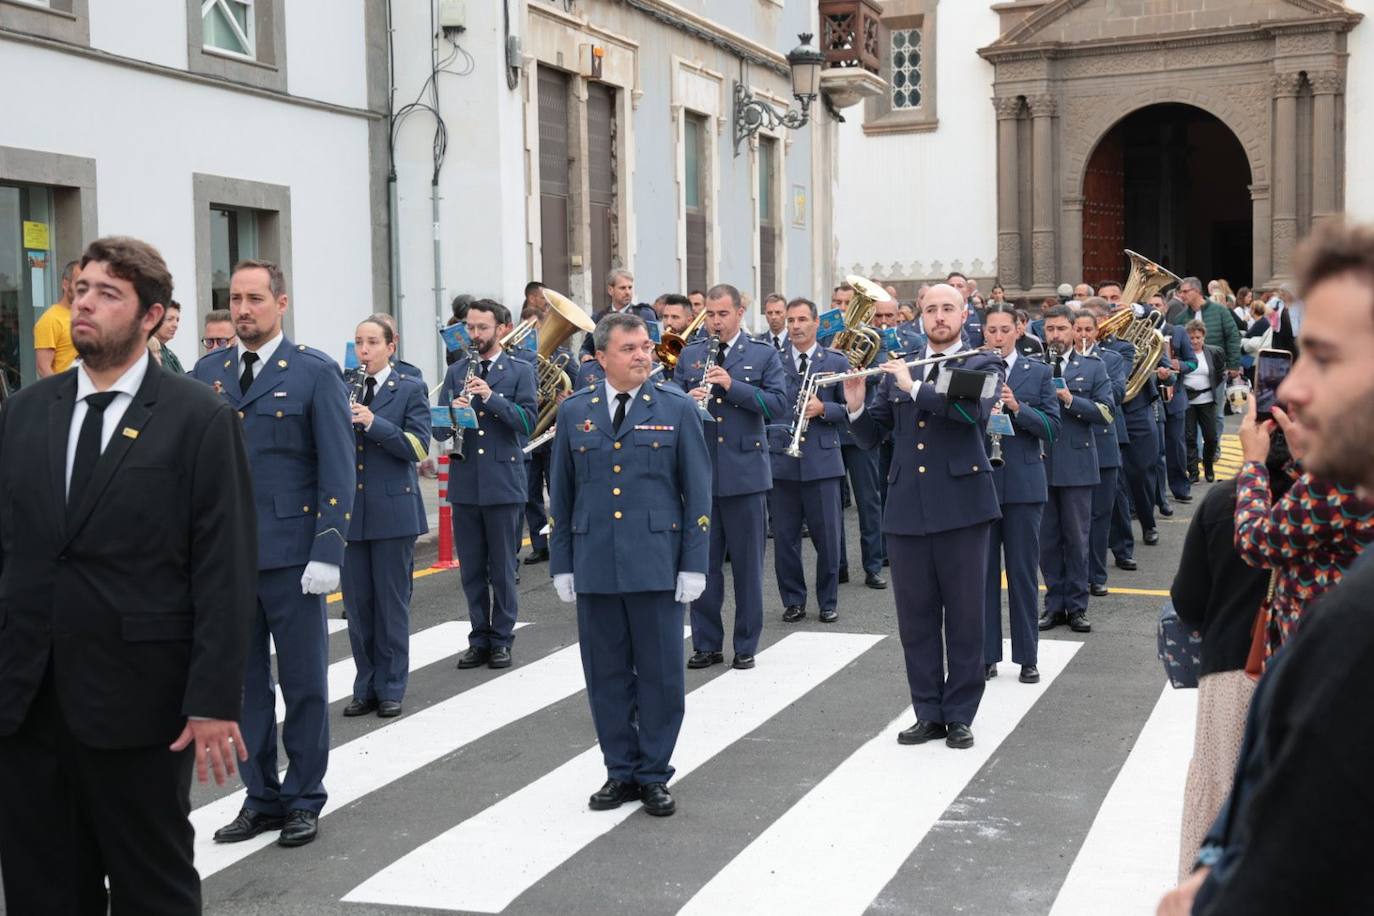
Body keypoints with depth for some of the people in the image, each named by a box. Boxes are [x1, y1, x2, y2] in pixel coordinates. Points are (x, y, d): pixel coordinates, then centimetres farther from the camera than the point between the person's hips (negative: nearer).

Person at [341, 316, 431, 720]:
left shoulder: (410, 390, -1)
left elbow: (418, 446, -11)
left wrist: (372, 422, -22)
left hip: (393, 511, -4)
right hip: (350, 511, 4)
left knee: (391, 603, 3)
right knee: (357, 602, 8)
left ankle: (391, 688, 13)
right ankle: (366, 687, 19)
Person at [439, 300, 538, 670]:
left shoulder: (520, 371, 2)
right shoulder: (456, 372, 11)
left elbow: (527, 421, -10)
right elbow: (440, 429, 6)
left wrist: (491, 397, -20)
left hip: (502, 481, -3)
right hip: (464, 483, 3)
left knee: (502, 568, 3)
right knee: (471, 569, 8)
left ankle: (502, 639, 13)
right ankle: (479, 639, 18)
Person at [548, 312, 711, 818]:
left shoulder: (677, 409, 1)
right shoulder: (574, 412, 7)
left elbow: (697, 493, 1)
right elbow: (561, 495, 11)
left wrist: (694, 565, -5)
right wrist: (561, 565, 6)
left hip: (656, 565, -2)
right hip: (594, 566, 2)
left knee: (660, 675, 4)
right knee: (607, 675, 8)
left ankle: (654, 775, 17)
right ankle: (621, 772, 21)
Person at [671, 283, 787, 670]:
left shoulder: (763, 355, 2)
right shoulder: (689, 356, 10)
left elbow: (779, 404, -8)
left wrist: (732, 385, -17)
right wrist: (687, 400, -14)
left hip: (745, 473, -2)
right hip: (699, 474, 2)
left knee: (748, 565, 5)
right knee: (702, 562, 6)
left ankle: (746, 646, 15)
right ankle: (706, 644, 16)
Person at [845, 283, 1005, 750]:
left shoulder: (982, 365, 3)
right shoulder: (899, 371, 14)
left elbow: (976, 410, -18)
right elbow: (870, 436, 10)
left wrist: (915, 387, -19)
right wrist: (856, 404, -9)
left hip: (961, 506, -3)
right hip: (906, 509, 4)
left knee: (964, 616, 3)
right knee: (915, 618, 7)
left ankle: (960, 715, 13)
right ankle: (929, 714, 17)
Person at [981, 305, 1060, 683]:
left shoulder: (1037, 372, 5)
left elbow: (1053, 427, -2)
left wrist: (1018, 408, -16)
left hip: (1023, 483, 0)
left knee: (1023, 572, 4)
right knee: (982, 570, 5)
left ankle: (1027, 657, 13)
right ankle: (986, 654, 14)